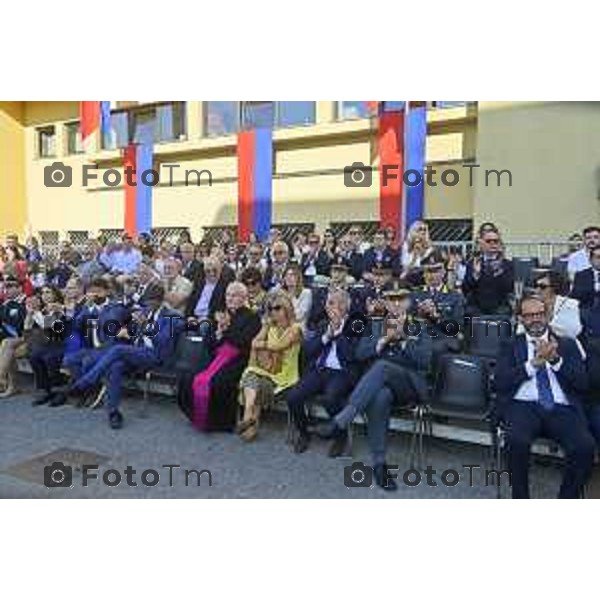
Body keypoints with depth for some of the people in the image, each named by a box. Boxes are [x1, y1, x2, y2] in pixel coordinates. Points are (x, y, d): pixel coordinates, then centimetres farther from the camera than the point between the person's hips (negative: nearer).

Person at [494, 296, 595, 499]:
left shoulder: (567, 344, 18)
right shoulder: (510, 345, 15)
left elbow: (582, 384, 6)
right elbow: (500, 382, 0)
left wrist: (556, 359, -9)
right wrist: (534, 363, -10)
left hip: (561, 410, 2)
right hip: (523, 407, -1)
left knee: (585, 446, -27)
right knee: (517, 441, -33)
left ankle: (566, 500, -5)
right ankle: (521, 498, -10)